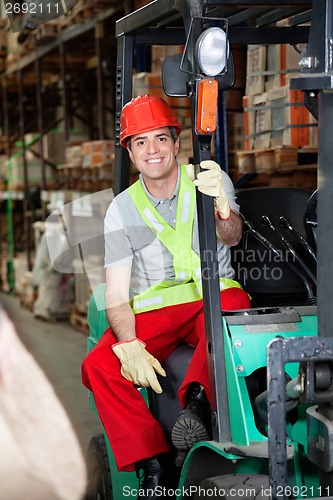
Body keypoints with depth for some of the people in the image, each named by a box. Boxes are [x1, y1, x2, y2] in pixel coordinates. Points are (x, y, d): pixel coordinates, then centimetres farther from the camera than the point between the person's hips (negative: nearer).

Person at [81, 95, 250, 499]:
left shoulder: (209, 180, 1)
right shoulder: (122, 210, 2)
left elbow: (232, 237, -18)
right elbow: (116, 296, -3)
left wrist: (220, 205, -42)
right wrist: (130, 346, -23)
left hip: (211, 298, -1)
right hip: (153, 312, 2)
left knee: (234, 303, -37)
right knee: (99, 365, -23)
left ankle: (197, 398, -42)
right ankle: (154, 463, -20)